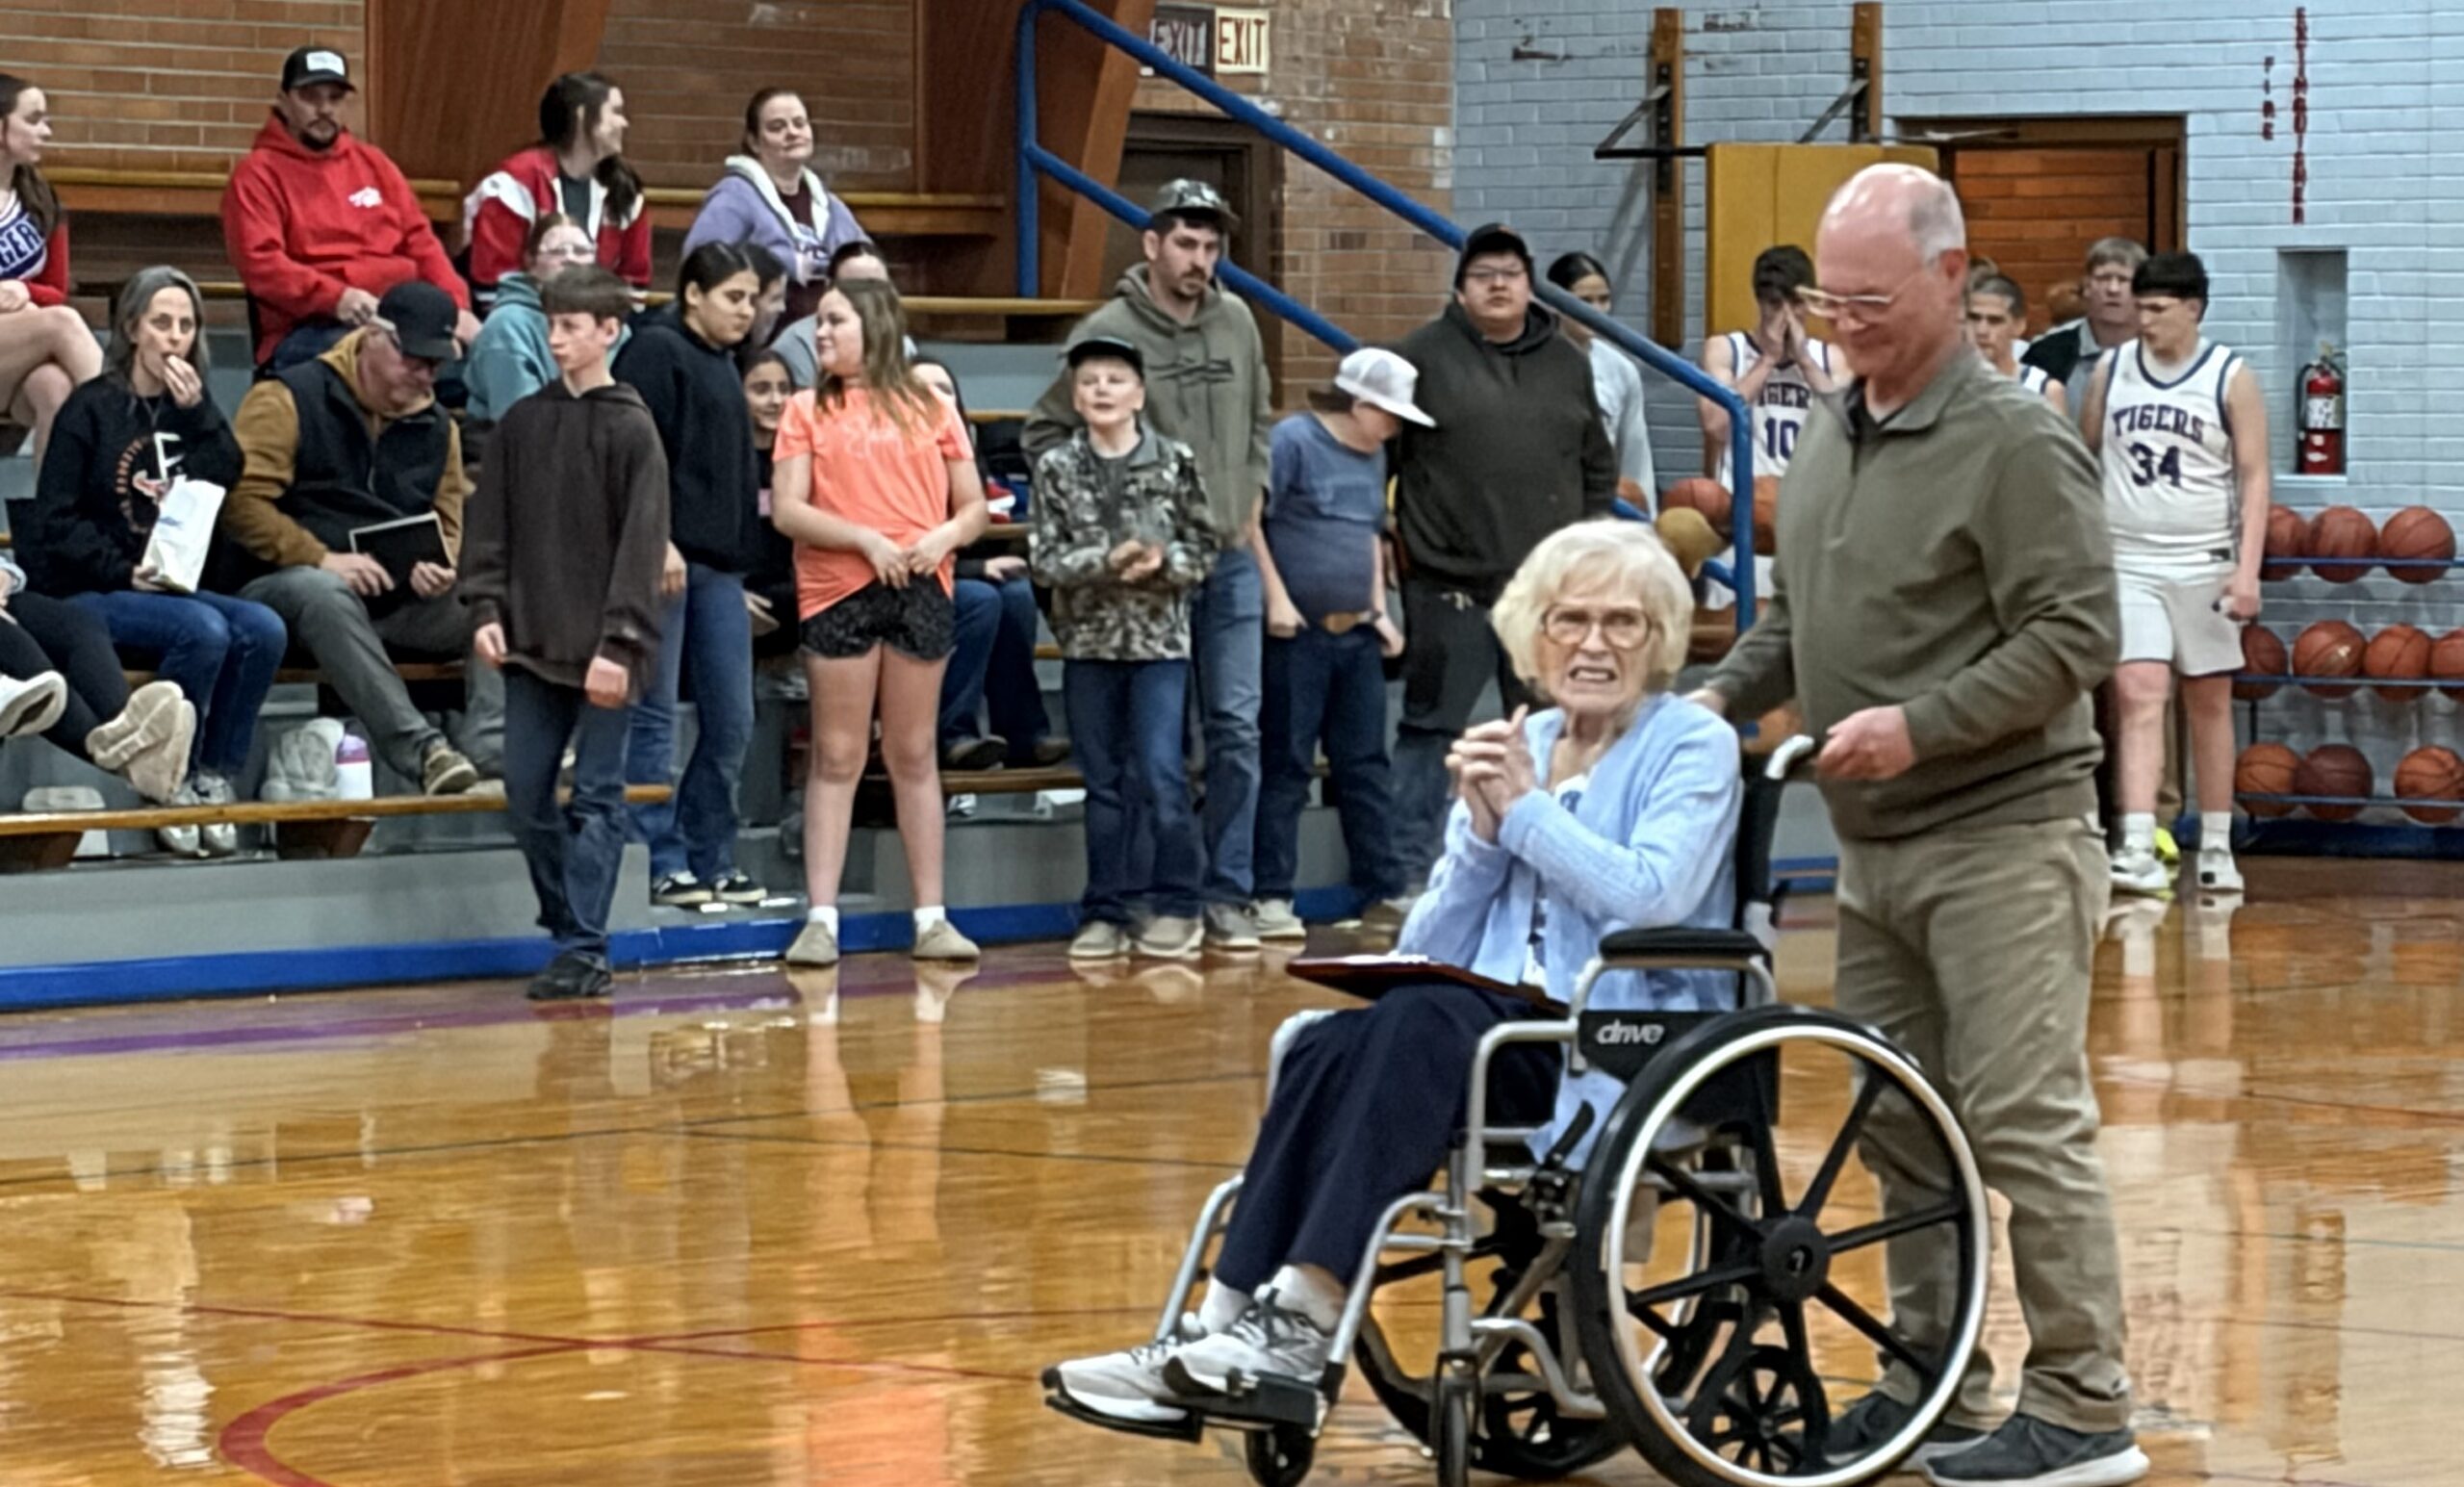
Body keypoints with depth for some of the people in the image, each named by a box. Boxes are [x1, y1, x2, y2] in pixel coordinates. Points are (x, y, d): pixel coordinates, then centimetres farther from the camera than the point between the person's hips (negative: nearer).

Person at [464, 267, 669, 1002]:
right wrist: (486, 609, -1)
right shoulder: (521, 423, 9)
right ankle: (571, 922, 20)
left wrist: (619, 644, -15)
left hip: (600, 648, -5)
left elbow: (641, 546, -9)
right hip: (532, 640, 5)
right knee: (525, 791, 5)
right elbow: (491, 524, 11)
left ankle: (583, 948, -1)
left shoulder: (631, 430, -4)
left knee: (596, 797, -2)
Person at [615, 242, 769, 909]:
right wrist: (658, 540, -21)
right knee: (656, 717, -4)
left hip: (719, 565, 9)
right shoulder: (656, 352, -5)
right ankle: (662, 863, -2)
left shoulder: (724, 369, 22)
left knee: (731, 722, 7)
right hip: (664, 558, -9)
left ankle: (711, 859, 14)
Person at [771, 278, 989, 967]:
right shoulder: (807, 411, 5)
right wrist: (867, 540, -15)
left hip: (920, 592, 1)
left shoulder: (929, 410, 10)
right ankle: (821, 919, 0)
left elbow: (974, 507, 11)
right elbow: (787, 510, -5)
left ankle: (932, 918, 10)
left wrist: (946, 536, -11)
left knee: (914, 756, 7)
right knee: (837, 759, -1)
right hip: (838, 592, -1)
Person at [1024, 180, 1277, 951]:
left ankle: (1228, 893, 9)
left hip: (1232, 560, 4)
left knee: (1236, 728, 3)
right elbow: (1045, 432, -3)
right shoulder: (1109, 331, -8)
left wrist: (1253, 496, 10)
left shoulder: (1237, 323, 7)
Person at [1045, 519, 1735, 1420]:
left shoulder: (1692, 745, 2)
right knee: (1327, 1047, -25)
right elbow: (1428, 949, 12)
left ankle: (1305, 1323, -38)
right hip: (1509, 1032, 6)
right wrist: (1481, 829, -3)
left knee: (1423, 1022, -33)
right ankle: (1230, 1321, -32)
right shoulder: (1511, 749, 18)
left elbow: (1653, 897, -16)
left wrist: (1527, 811, -8)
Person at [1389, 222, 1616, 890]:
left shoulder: (1568, 363, 13)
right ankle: (1407, 874, 1)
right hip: (1450, 584, -4)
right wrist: (1392, 531, -1)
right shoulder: (1425, 355, 0)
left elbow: (1599, 465, 22)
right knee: (1429, 729, -2)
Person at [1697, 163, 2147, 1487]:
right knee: (1898, 1126, 12)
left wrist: (1923, 725, -21)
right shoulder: (1826, 437, 14)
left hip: (2001, 839, -8)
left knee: (2022, 1120, -9)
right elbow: (1793, 617, 24)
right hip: (1874, 845, 8)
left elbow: (2074, 636, -17)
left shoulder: (2014, 443, -12)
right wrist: (1721, 696, 7)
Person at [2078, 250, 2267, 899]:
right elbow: (2083, 456, 12)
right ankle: (2138, 852, -21)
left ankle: (2216, 850, 19)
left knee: (2210, 705, 9)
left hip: (2202, 566, -1)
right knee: (2139, 698, -12)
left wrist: (2247, 570, -13)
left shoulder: (2231, 379, -3)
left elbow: (2254, 477, -4)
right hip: (2127, 562, 1)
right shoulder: (2111, 370, 4)